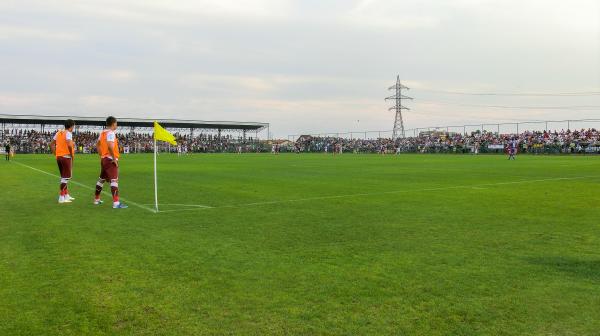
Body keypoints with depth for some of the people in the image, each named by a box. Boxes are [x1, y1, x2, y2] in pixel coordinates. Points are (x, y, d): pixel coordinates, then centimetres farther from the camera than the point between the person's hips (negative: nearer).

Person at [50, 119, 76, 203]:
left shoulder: (58, 133, 14)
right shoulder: (68, 133, -10)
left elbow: (51, 144, 16)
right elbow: (69, 144, -26)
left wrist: (55, 154, 17)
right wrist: (72, 155, -14)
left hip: (58, 156, 8)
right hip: (66, 157, -8)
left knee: (63, 177, 19)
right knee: (66, 177, -2)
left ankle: (66, 195, 28)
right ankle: (61, 198, -2)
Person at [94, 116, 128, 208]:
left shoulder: (102, 133, 13)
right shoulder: (111, 133, -14)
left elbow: (97, 145, 21)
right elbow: (110, 146, -27)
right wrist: (114, 158, -21)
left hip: (103, 159, 10)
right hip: (110, 160, -10)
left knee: (101, 179, 21)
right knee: (114, 180, -13)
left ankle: (96, 199, 34)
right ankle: (116, 203, -20)